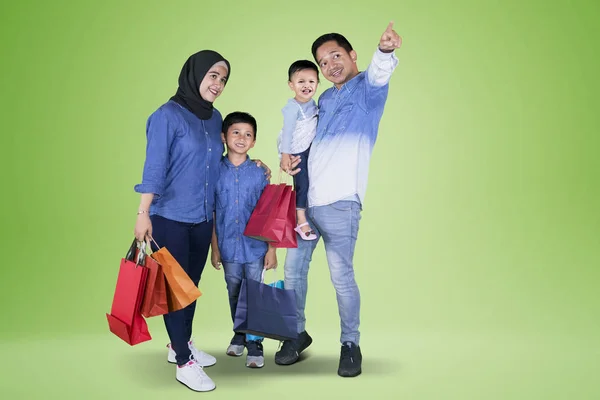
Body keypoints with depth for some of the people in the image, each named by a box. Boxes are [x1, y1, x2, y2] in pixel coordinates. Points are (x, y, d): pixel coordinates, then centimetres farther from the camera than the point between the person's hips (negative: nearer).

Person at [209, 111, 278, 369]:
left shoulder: (259, 173, -4)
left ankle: (255, 346, 16)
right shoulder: (216, 171, -2)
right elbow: (212, 213, 3)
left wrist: (272, 249, -2)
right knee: (234, 296, 15)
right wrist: (215, 248, 3)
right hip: (229, 247, 1)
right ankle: (239, 335, 35)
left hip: (255, 247, -1)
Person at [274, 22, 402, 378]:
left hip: (339, 202, -7)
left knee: (342, 276, -4)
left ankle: (351, 344, 13)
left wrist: (386, 51, -48)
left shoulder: (367, 89, -1)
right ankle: (298, 334, 28)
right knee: (294, 270, 11)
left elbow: (379, 74, -25)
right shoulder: (325, 99, 19)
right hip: (304, 199, 7)